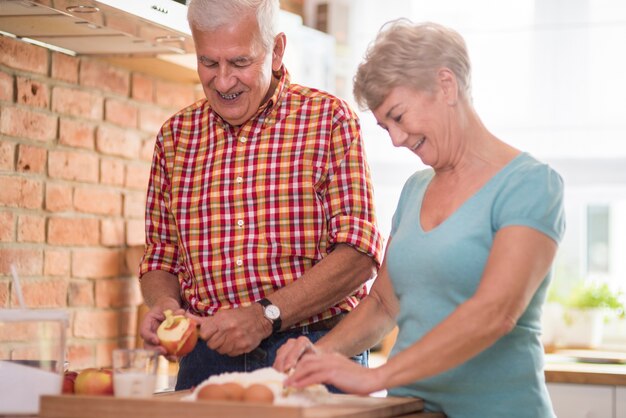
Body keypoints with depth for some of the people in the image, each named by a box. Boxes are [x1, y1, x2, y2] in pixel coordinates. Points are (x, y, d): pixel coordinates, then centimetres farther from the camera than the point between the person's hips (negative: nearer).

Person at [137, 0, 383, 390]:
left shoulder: (329, 119, -1)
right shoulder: (175, 135, 10)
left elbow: (360, 254, -10)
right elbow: (160, 260, 15)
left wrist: (267, 316, -20)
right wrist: (163, 302, -8)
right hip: (207, 357, 3)